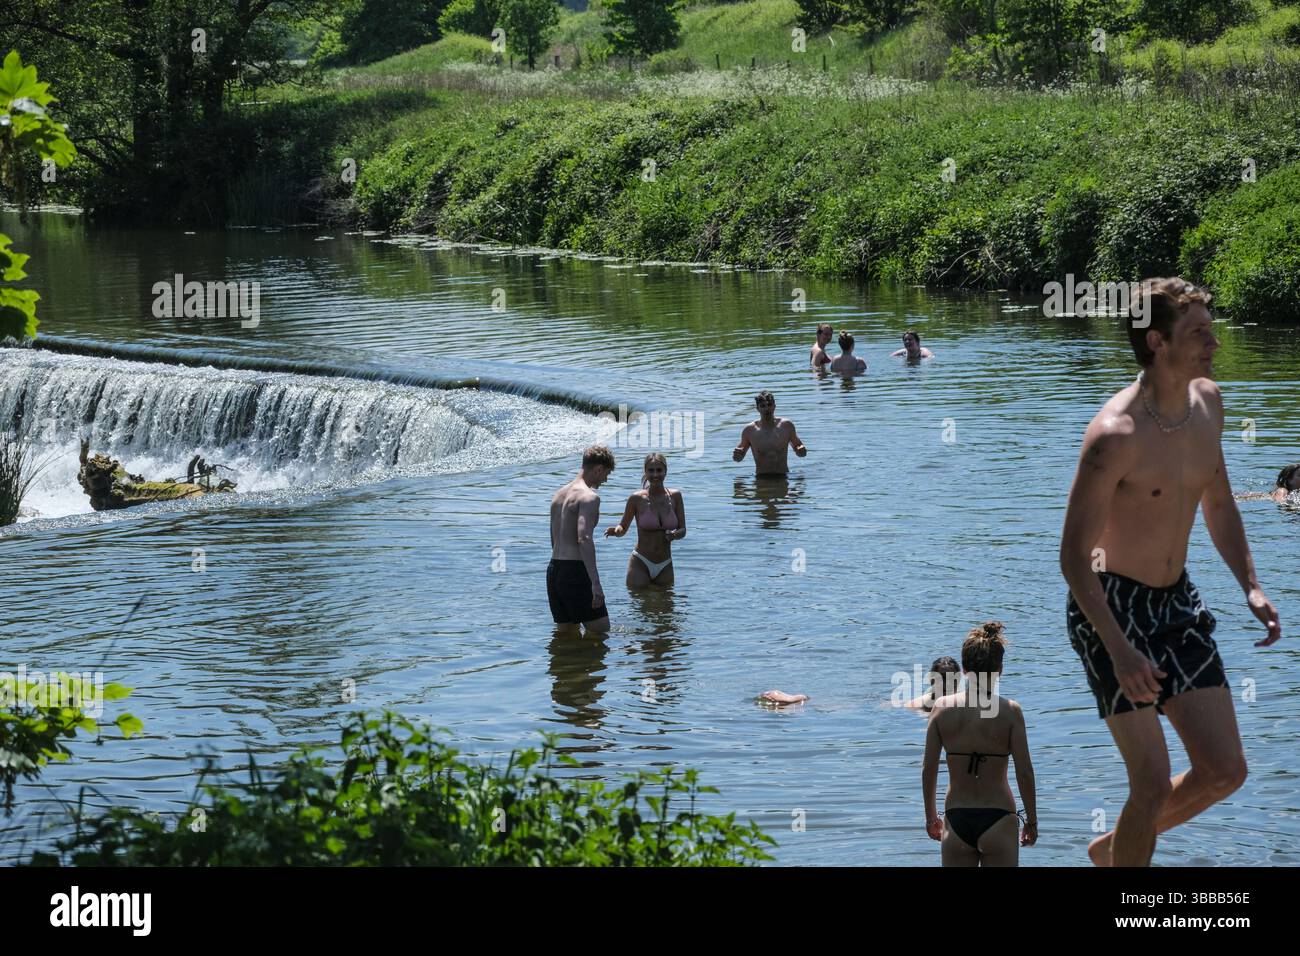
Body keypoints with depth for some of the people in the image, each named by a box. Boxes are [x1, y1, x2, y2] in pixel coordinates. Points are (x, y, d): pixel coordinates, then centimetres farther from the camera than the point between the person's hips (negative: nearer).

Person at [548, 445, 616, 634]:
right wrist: (596, 583, -28)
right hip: (575, 572, -9)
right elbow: (584, 539, -25)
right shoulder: (589, 497, -12)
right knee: (601, 630, 0)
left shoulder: (559, 494, 17)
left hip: (554, 569, 9)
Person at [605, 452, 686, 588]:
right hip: (640, 565, -3)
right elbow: (623, 528, 3)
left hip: (665, 566, 3)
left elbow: (682, 530, 3)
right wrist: (615, 531, -19)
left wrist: (675, 534, -19)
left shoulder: (675, 496, 1)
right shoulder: (637, 499, -6)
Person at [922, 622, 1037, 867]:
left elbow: (928, 769, 2)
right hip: (998, 819, -2)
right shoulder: (1010, 711, -9)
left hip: (956, 819, 2)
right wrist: (1032, 821, 5)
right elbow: (1024, 772, -8)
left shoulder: (942, 707, -2)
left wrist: (931, 816, 15)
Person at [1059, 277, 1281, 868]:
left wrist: (1250, 587, 5)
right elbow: (1074, 555, -21)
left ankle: (1111, 849, 27)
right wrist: (1120, 651, -28)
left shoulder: (1207, 402, 1)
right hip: (1111, 607, -7)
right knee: (1154, 784, -11)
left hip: (1177, 602, 7)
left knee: (1224, 772, 5)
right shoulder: (1116, 435, -23)